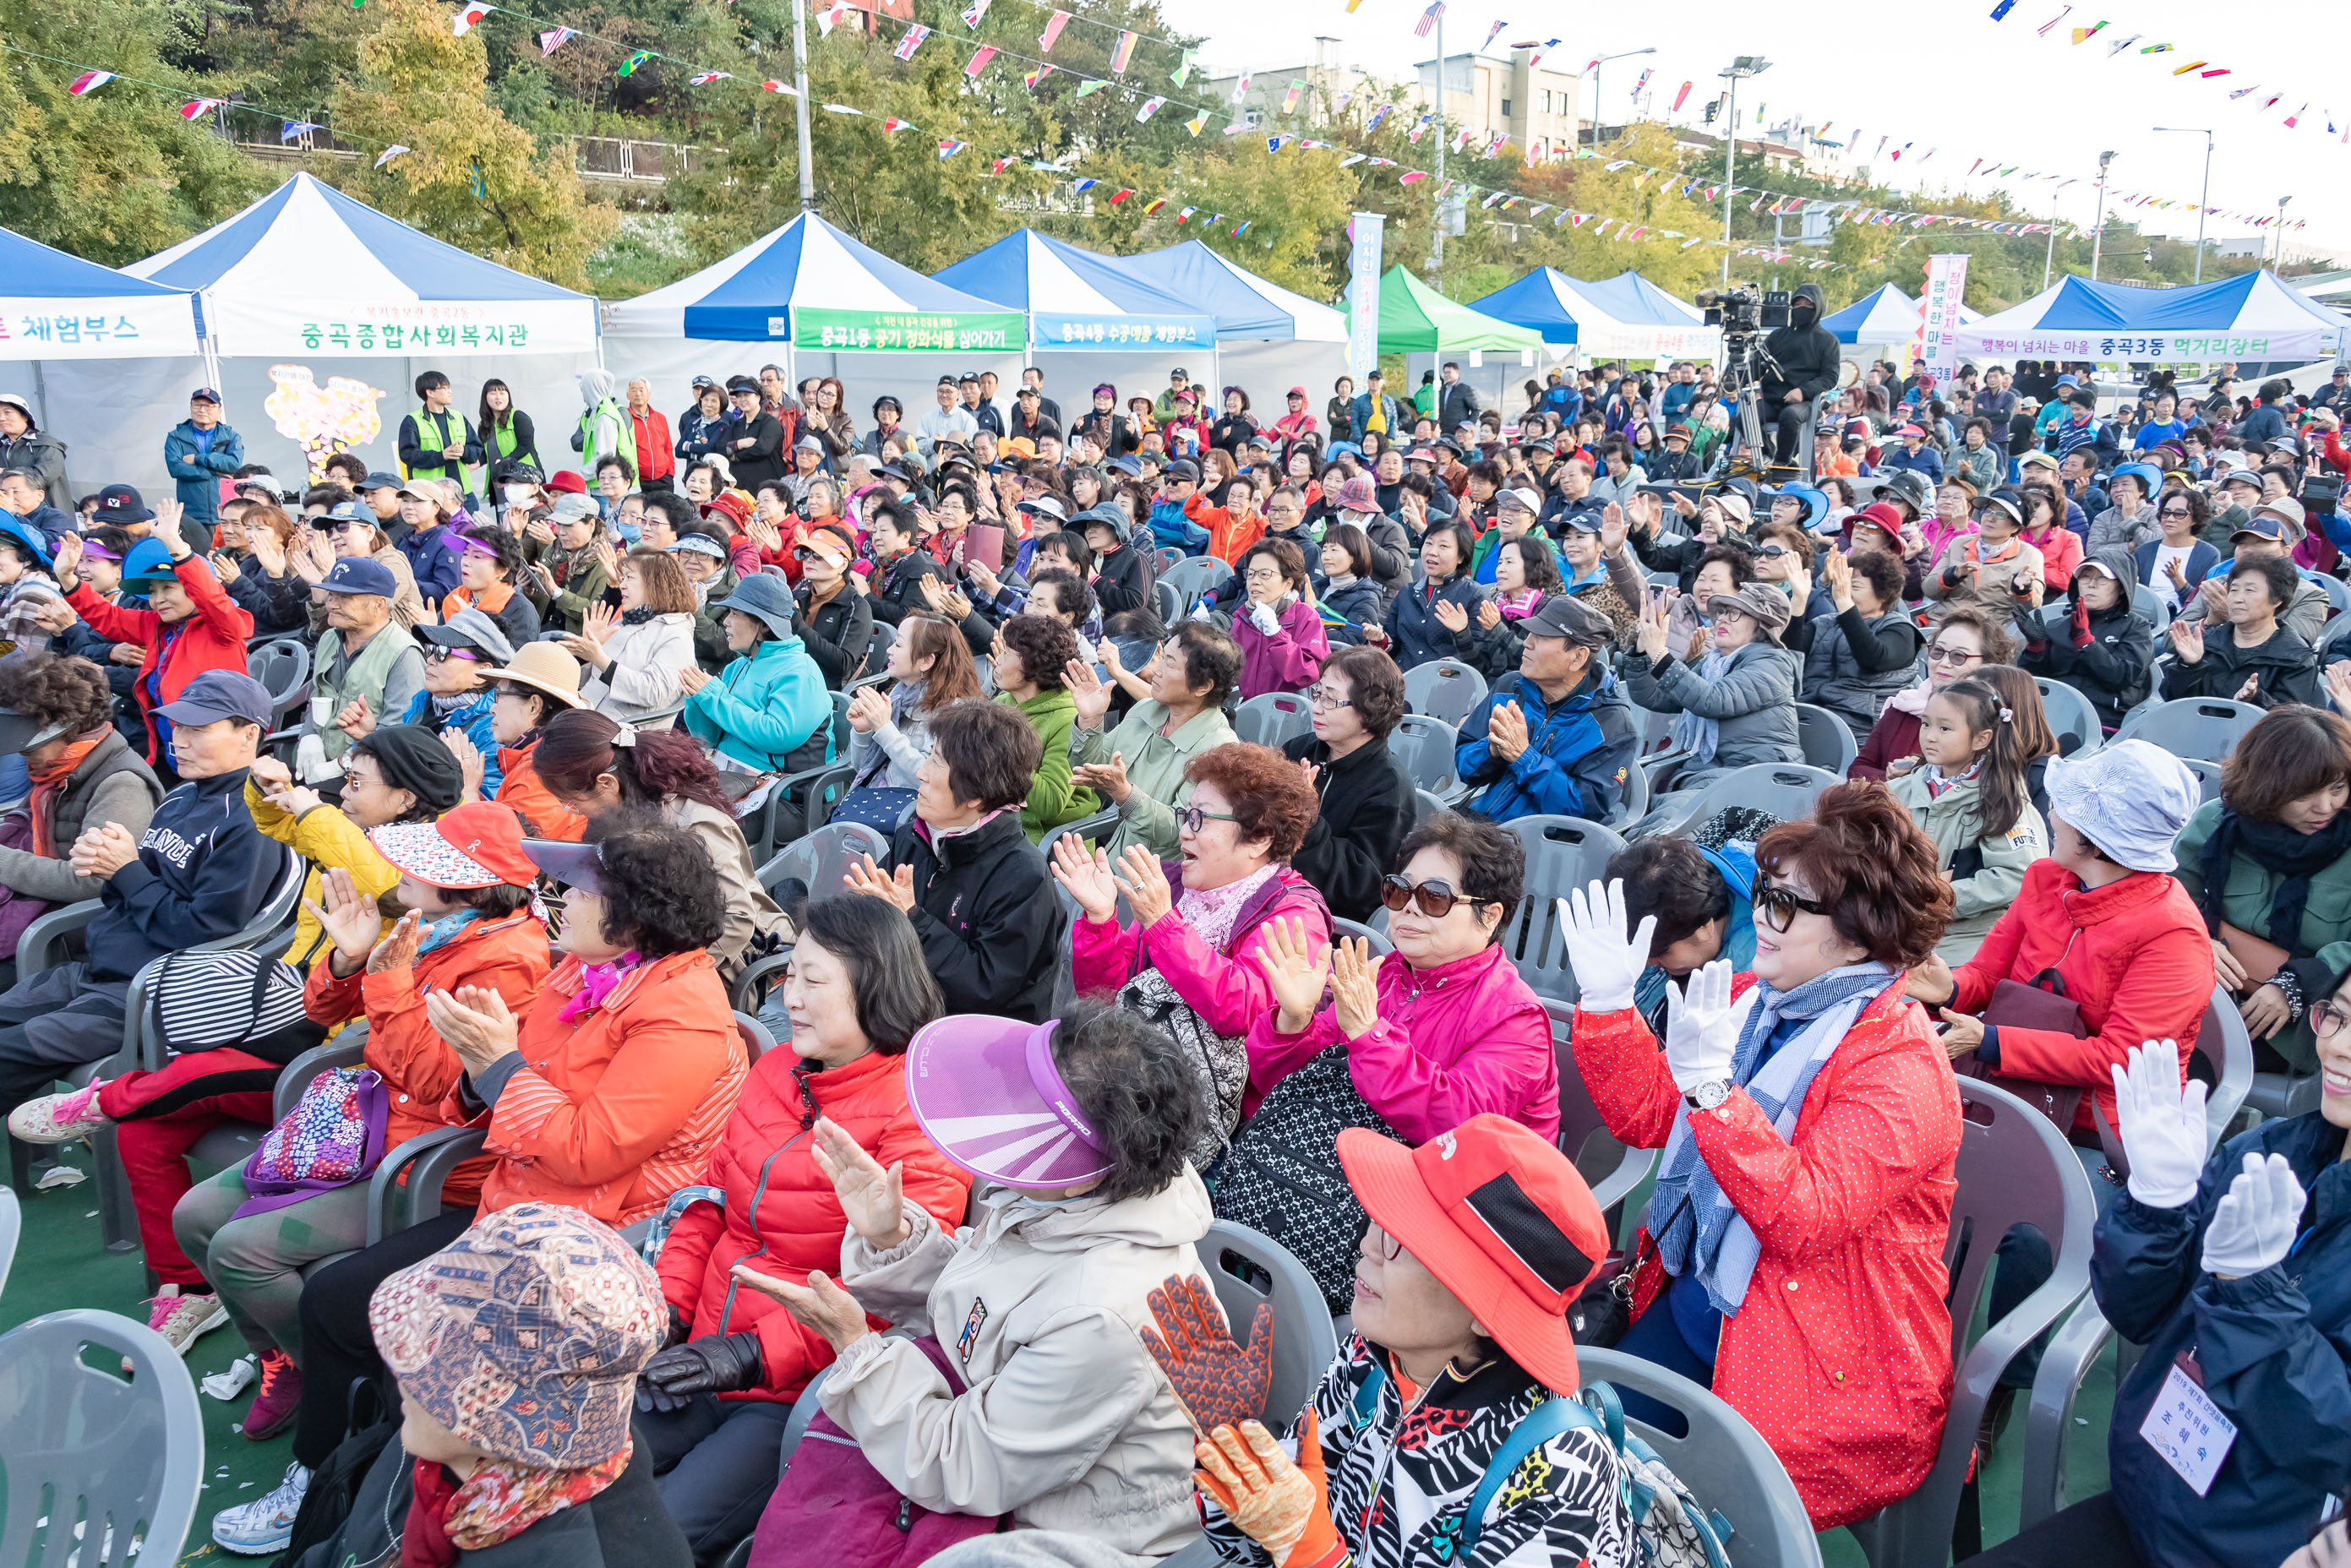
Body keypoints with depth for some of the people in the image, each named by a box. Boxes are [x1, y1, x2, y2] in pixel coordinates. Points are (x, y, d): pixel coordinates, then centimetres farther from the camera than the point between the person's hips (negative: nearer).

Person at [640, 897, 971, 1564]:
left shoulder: (919, 1113, -14)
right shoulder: (775, 1071, 9)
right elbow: (710, 1203, 16)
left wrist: (753, 1352, -21)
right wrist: (666, 1307, 1)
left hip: (799, 1392, -6)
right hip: (703, 1367, 7)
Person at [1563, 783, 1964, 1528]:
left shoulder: (1900, 1064, -19)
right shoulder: (1754, 1000, 3)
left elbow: (1805, 1219, -28)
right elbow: (1649, 1117, 9)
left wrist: (1711, 1083, -36)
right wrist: (1607, 1003, -3)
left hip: (1821, 1367, -7)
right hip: (1696, 1298, 7)